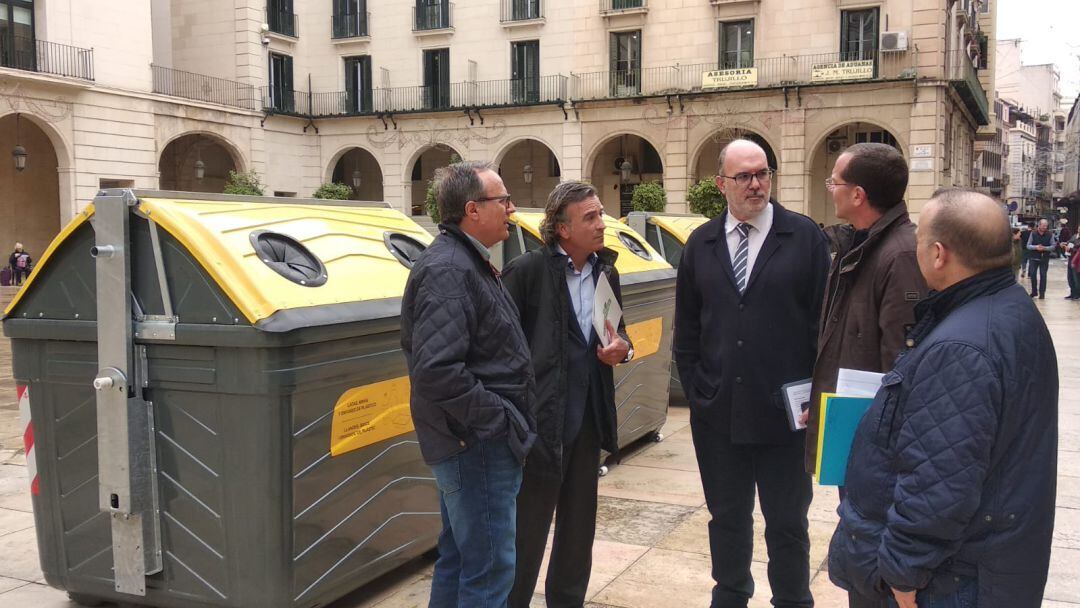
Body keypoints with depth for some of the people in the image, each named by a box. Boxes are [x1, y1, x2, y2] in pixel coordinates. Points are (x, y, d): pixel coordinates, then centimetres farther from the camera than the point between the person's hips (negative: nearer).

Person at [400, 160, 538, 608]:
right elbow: (437, 370, -29)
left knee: (458, 558, 19)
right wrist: (499, 420, -21)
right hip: (478, 444, -10)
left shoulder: (465, 261, 12)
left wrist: (506, 419, 13)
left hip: (472, 441, 10)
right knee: (490, 569, -2)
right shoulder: (448, 270, -20)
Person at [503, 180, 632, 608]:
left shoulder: (606, 271, 8)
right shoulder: (527, 270, -12)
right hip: (542, 419, -6)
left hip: (589, 417, 6)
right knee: (528, 526, 3)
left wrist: (622, 348, -3)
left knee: (579, 524, 18)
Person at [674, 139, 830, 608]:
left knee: (787, 524, 11)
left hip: (784, 413, -3)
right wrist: (695, 388, 3)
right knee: (727, 518, 18)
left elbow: (824, 320, -4)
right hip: (718, 414, 3)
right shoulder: (701, 244, 6)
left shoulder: (805, 237, -3)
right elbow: (686, 327, 10)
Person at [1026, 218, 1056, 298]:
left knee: (1043, 276, 2)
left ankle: (1042, 293, 9)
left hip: (1044, 258, 0)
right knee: (1033, 275, 3)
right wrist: (1036, 247, -21)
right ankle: (1034, 291, 19)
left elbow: (1053, 246, -2)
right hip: (1033, 258, 1)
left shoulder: (1050, 234, -2)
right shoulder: (1033, 233, -2)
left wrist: (1044, 248, -19)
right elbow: (1028, 245, -2)